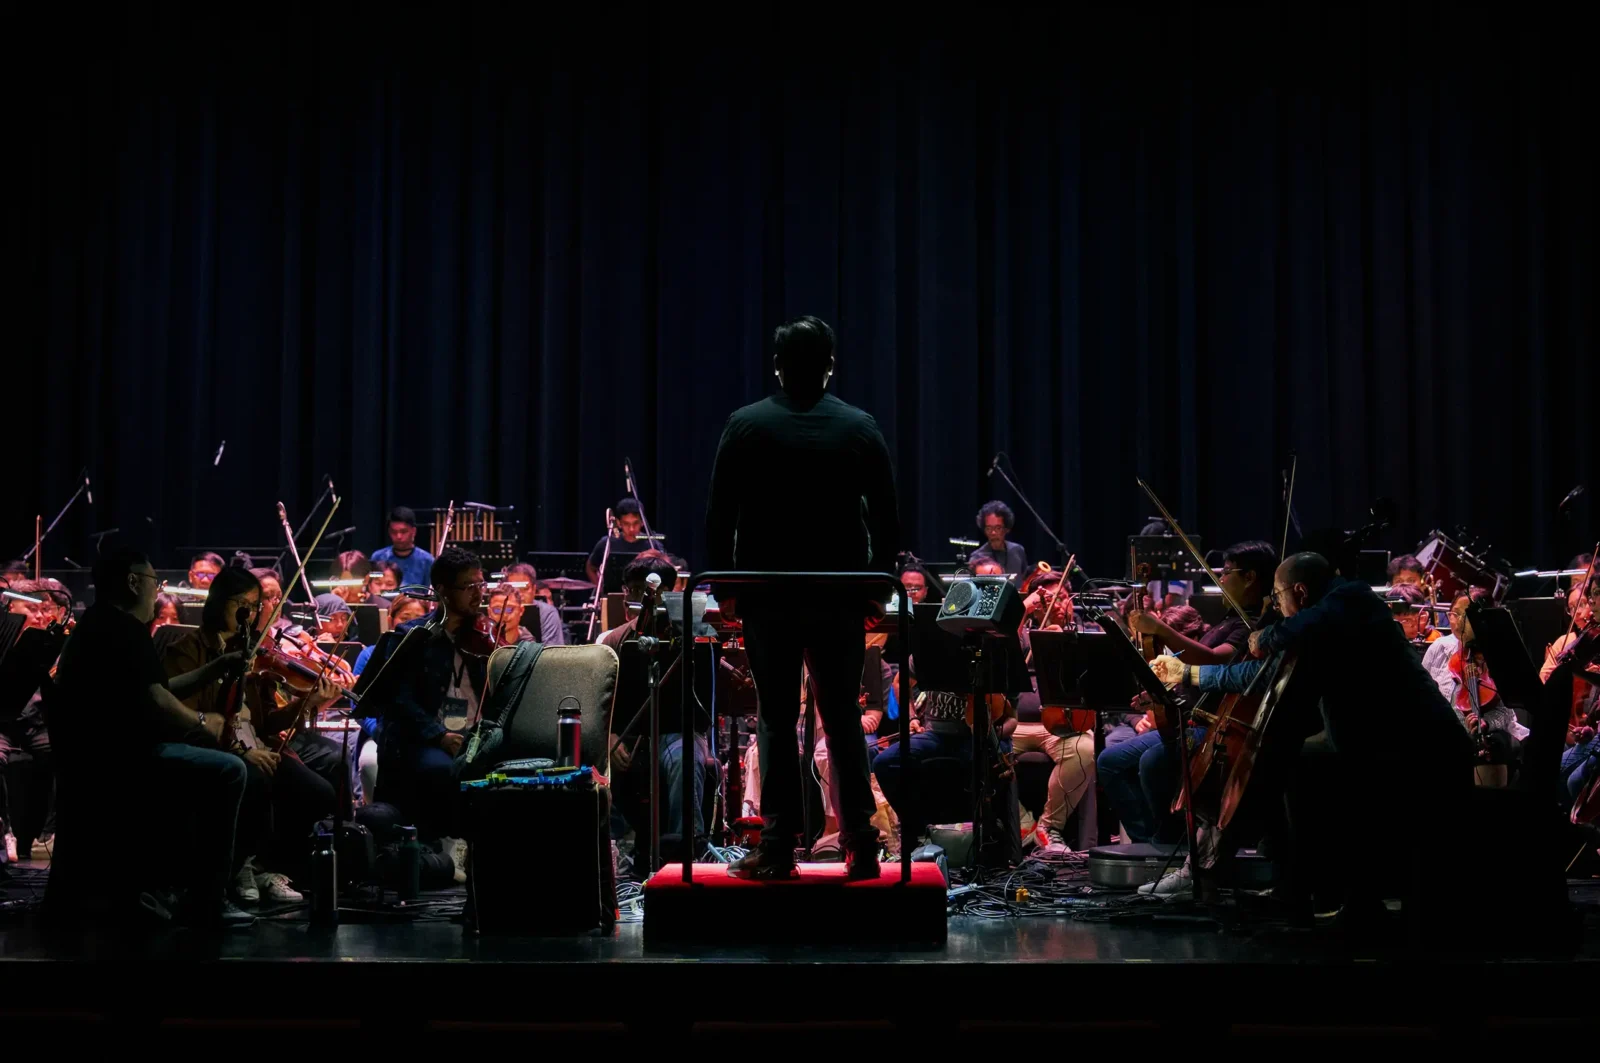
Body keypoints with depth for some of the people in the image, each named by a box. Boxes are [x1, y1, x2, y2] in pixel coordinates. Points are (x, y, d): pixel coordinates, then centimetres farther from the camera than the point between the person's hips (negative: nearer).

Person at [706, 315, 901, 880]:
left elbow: (719, 516, -2)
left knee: (776, 722, 4)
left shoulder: (745, 426, -2)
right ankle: (860, 847, 7)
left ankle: (777, 848, 4)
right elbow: (886, 517, 2)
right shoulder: (860, 428, 0)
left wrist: (725, 586, 7)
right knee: (843, 720, 8)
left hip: (766, 596, -1)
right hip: (839, 598, 1)